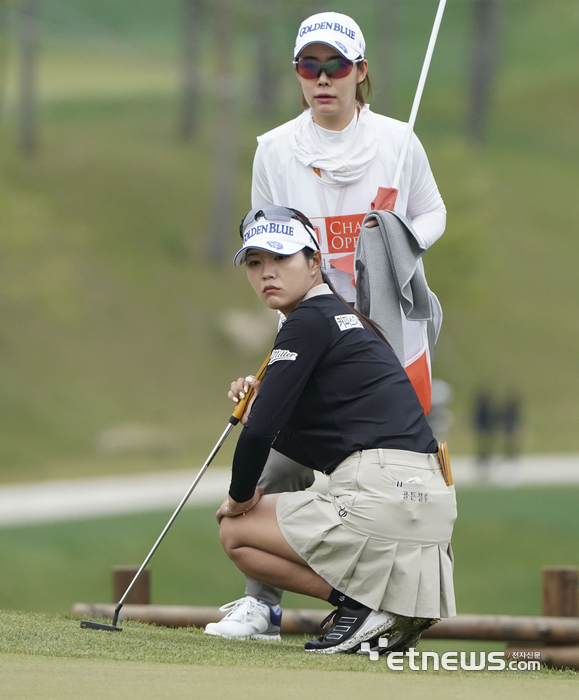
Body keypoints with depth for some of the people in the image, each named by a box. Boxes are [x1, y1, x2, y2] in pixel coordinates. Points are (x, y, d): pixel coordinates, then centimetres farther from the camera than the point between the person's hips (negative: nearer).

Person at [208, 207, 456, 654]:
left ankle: (360, 601, -6)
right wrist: (260, 409, 15)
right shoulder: (343, 319, 23)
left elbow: (261, 429, -12)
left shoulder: (310, 320, -6)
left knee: (237, 531, 7)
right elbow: (327, 450, 27)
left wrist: (240, 496, 5)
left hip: (383, 491, -9)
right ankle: (397, 606, 10)